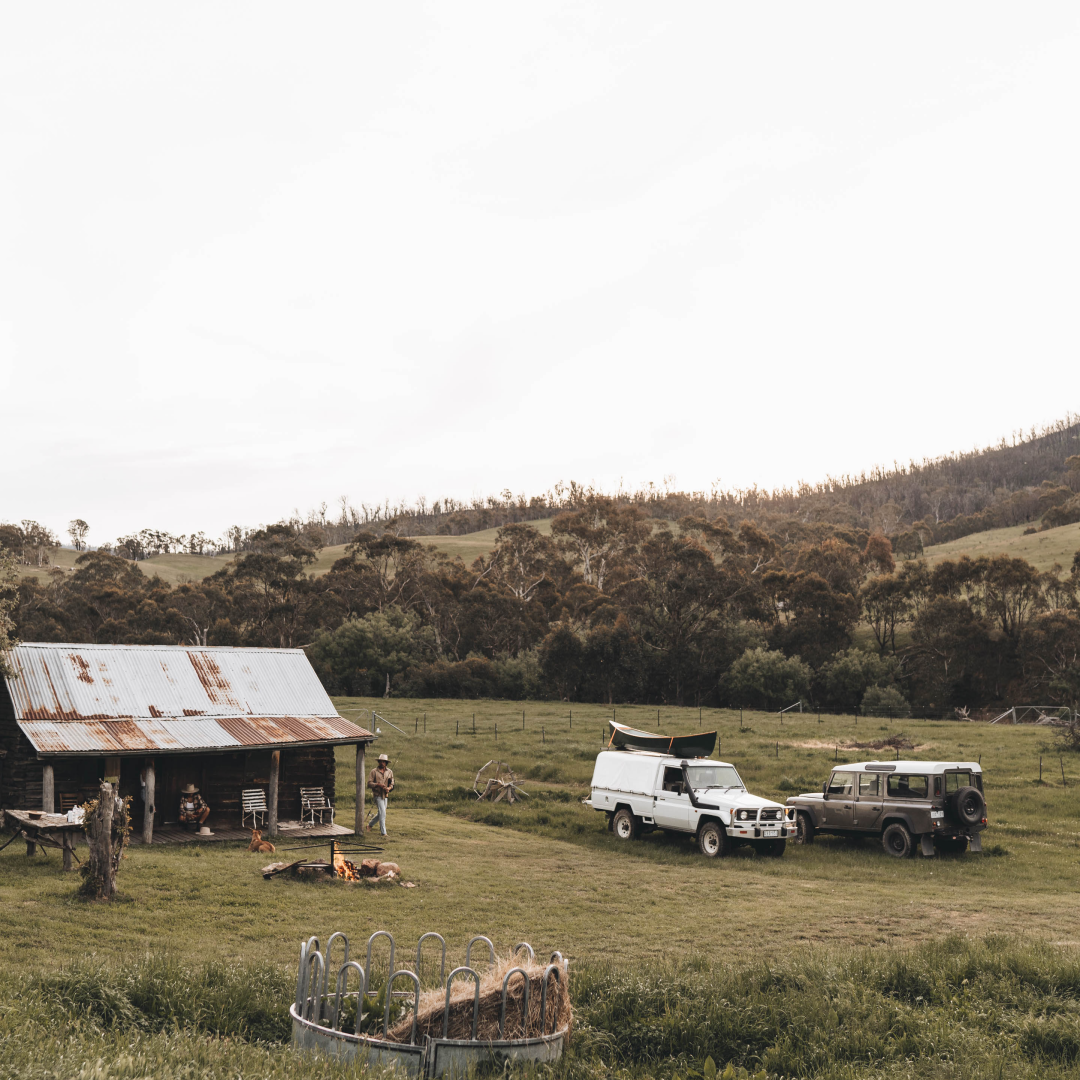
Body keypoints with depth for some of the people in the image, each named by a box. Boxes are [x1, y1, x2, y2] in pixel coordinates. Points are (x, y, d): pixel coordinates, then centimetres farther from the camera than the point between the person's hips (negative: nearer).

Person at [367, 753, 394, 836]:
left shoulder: (389, 772, 9)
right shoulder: (374, 771, -3)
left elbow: (392, 784, 10)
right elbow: (369, 783, -6)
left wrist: (389, 788, -13)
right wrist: (378, 784, -23)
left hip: (385, 795, 5)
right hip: (378, 794, -5)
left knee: (380, 814, 14)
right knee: (382, 814, -13)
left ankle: (370, 824, 37)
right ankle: (383, 832, -9)